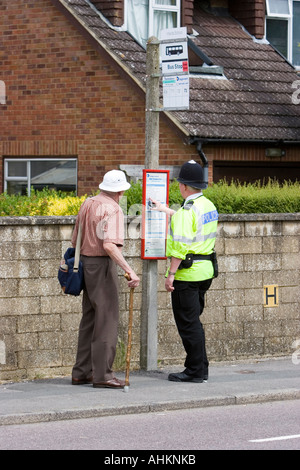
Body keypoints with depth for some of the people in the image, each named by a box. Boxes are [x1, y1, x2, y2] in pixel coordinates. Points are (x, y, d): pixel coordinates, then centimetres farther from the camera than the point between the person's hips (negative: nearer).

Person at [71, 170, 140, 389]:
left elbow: (75, 241, 18)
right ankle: (102, 375, -7)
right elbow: (109, 245, -27)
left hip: (86, 262, 9)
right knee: (106, 321, -5)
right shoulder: (112, 209, -15)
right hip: (103, 265, -9)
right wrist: (130, 271, -30)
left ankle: (82, 372, 17)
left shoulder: (88, 204, 11)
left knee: (90, 319, 14)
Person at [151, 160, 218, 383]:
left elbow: (181, 245, -23)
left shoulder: (187, 211, -18)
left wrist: (171, 273, -19)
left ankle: (196, 371, -1)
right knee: (193, 321, 18)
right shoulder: (209, 206, 11)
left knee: (188, 323, -3)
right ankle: (200, 368, 21)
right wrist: (165, 210, 43)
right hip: (205, 270, 9)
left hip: (187, 273, -9)